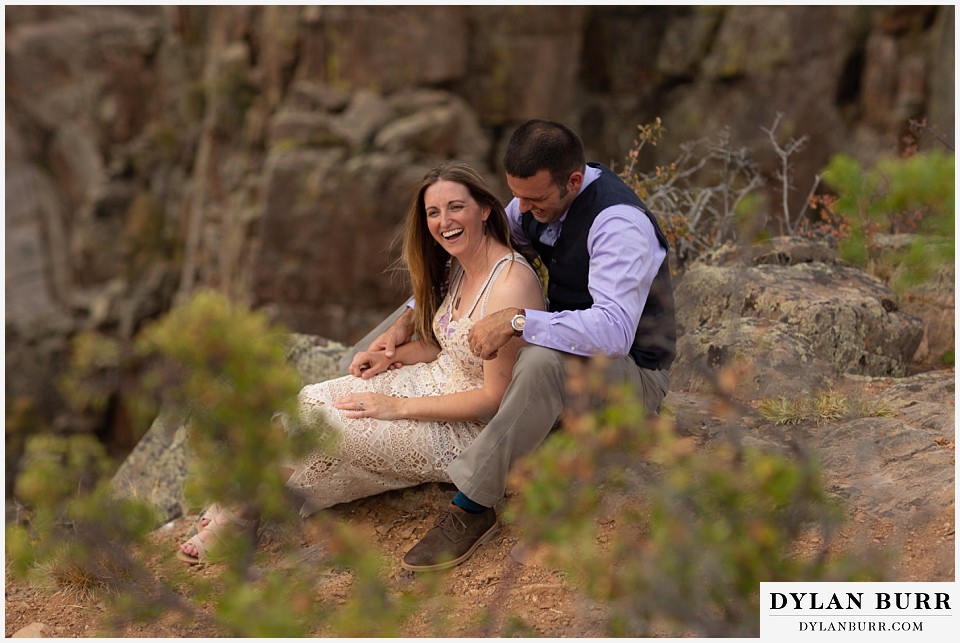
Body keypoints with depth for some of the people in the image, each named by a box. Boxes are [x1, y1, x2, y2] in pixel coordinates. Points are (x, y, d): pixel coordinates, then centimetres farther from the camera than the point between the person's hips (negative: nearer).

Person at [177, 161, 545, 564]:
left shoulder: (511, 283, -26)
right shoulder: (460, 267, 3)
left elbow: (494, 398, -24)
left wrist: (397, 407, -19)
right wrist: (392, 356, -1)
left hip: (468, 433, -9)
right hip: (432, 382, 9)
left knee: (323, 427, -11)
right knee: (306, 404, -5)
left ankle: (242, 514, 13)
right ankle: (240, 506, 4)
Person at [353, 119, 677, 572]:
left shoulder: (619, 222, -28)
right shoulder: (537, 196, -3)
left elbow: (613, 331, -41)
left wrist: (517, 320, -40)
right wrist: (407, 320, -1)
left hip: (631, 376, -9)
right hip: (568, 351, 9)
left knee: (543, 360, -39)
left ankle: (473, 504, -27)